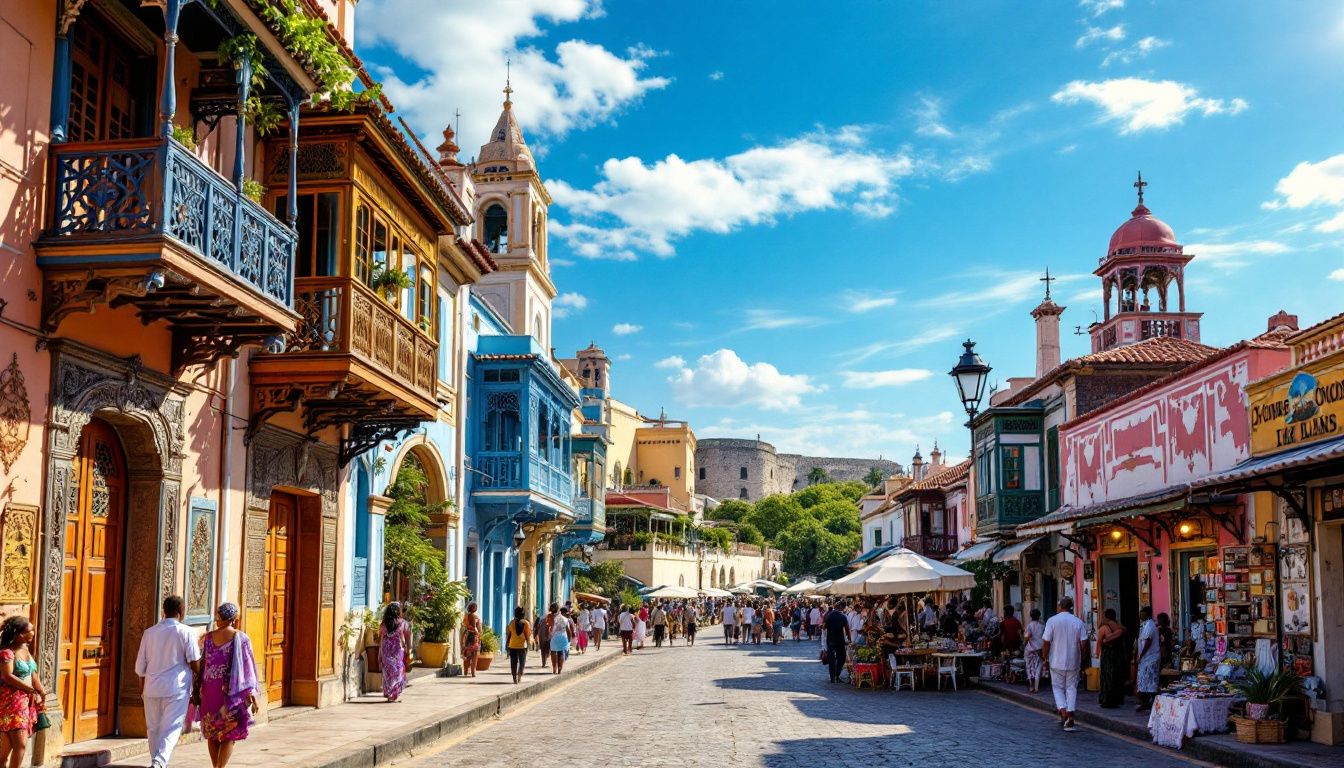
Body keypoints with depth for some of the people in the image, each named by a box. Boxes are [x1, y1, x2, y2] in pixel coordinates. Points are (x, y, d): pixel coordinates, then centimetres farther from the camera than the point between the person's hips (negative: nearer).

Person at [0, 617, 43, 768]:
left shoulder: (25, 649, 11)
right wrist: (32, 690, -26)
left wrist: (41, 692, 3)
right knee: (21, 744, -14)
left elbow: (32, 674, 14)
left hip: (25, 700, 8)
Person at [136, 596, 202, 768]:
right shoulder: (186, 632, -6)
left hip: (152, 688, 4)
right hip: (177, 688, -4)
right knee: (171, 728, -5)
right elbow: (194, 662, -7)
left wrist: (142, 686, 25)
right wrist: (197, 680, 10)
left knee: (153, 728, 15)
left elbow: (140, 664, 11)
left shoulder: (149, 632, 6)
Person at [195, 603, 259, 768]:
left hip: (209, 690, 3)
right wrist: (251, 695, -6)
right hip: (232, 692, -3)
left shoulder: (207, 638, 3)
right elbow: (247, 668, -8)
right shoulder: (241, 638, -6)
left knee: (212, 734, 15)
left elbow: (200, 666, 6)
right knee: (230, 735, 3)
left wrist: (197, 692, 13)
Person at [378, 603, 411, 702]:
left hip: (386, 650, 2)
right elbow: (407, 638, -5)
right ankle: (393, 695, 4)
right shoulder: (403, 623, -5)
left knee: (388, 672, 14)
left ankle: (388, 693, 17)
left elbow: (380, 639, 4)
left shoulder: (383, 624, 1)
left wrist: (379, 654, 11)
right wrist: (408, 652, 3)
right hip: (398, 650, -2)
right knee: (397, 672, 7)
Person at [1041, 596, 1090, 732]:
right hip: (1073, 662, 1)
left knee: (1058, 687, 11)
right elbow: (1083, 644, -3)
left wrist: (1046, 659, 3)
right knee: (1072, 688, 9)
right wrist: (1083, 661, 8)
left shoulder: (1052, 621, -6)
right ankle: (1070, 718, 1)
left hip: (1056, 662, -1)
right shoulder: (1079, 622, -2)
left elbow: (1046, 643, -8)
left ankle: (1063, 713, -7)